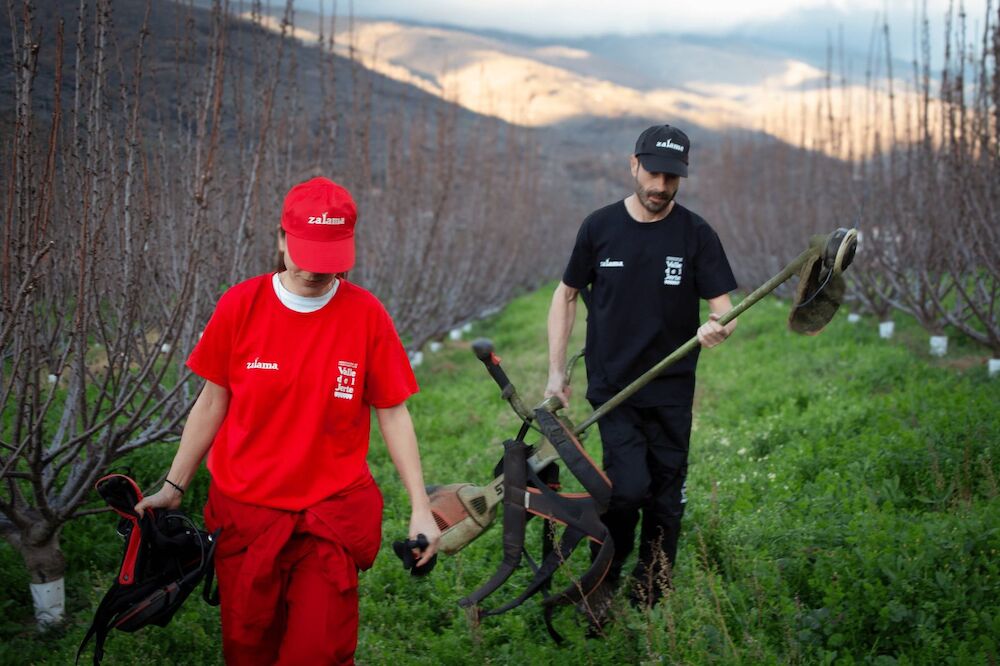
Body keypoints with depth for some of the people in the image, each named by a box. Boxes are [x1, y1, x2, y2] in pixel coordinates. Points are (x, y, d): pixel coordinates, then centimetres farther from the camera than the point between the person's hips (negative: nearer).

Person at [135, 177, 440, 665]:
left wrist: (421, 509, -3)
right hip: (245, 510, 1)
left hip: (332, 515, -1)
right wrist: (174, 487, 5)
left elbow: (393, 414, -1)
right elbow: (212, 402, 4)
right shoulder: (240, 305, -5)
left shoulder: (366, 315, -7)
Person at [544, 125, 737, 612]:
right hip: (611, 385, -1)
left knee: (665, 500, 7)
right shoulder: (599, 227, 1)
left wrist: (719, 328, -28)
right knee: (629, 487, -17)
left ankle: (649, 604, 23)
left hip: (672, 391, 1)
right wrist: (556, 371, 5)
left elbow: (724, 306, -3)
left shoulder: (696, 235, -1)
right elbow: (566, 296, 11)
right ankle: (603, 581, 8)